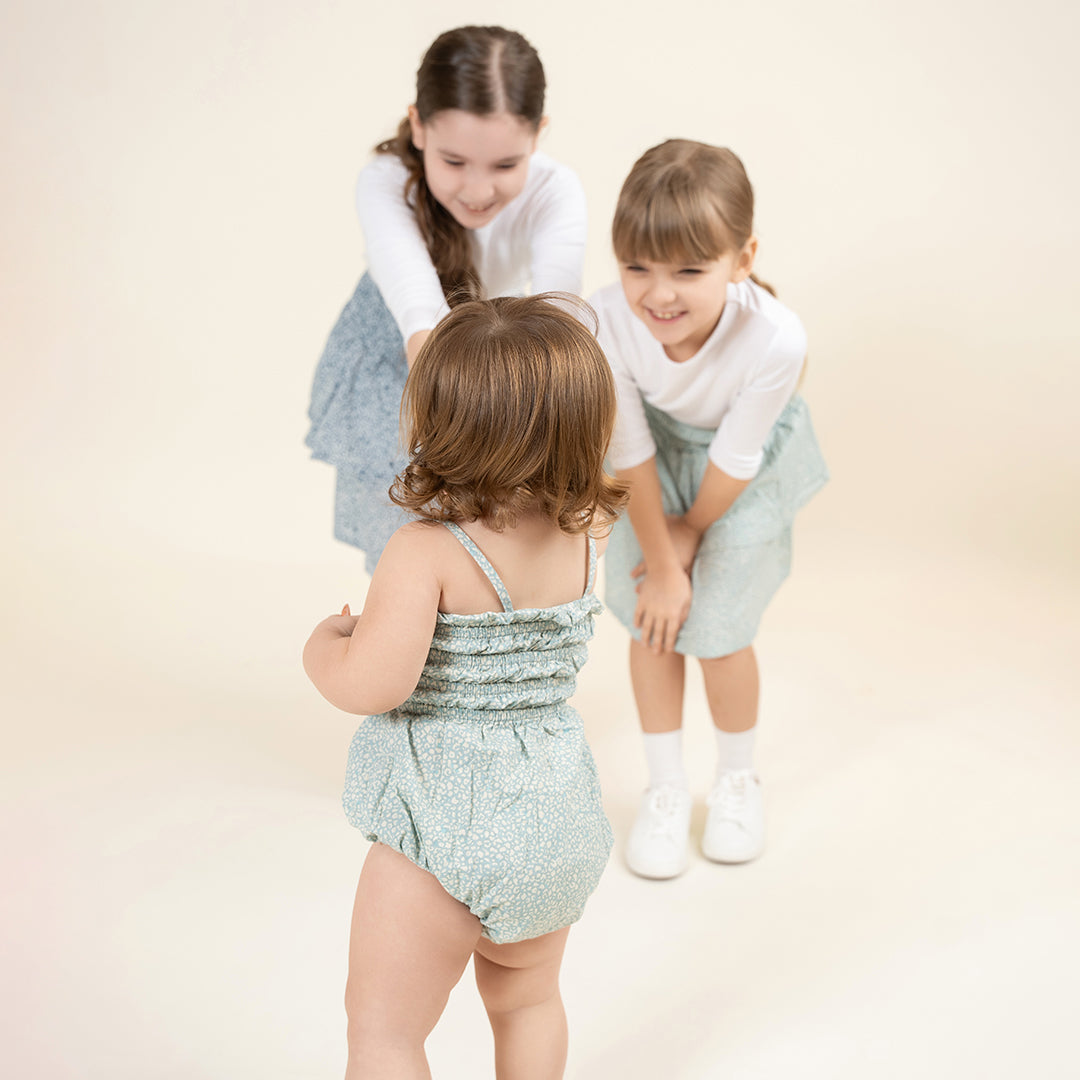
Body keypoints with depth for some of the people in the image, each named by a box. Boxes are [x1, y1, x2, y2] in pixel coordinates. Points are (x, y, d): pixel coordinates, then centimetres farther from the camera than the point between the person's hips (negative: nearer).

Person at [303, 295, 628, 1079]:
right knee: (528, 1002, 29)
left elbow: (373, 685, -28)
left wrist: (322, 645, -7)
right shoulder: (586, 534, -3)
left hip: (446, 831, -6)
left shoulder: (427, 552, -22)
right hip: (557, 811, 7)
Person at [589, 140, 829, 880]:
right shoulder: (610, 320, -34)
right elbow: (631, 450, -21)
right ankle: (667, 789, 28)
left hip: (746, 470, -2)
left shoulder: (775, 339, -39)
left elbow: (734, 458, -22)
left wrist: (691, 531, -6)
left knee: (718, 635, 2)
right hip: (658, 452, 2)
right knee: (654, 621, 6)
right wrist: (663, 562, -12)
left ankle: (739, 778, 33)